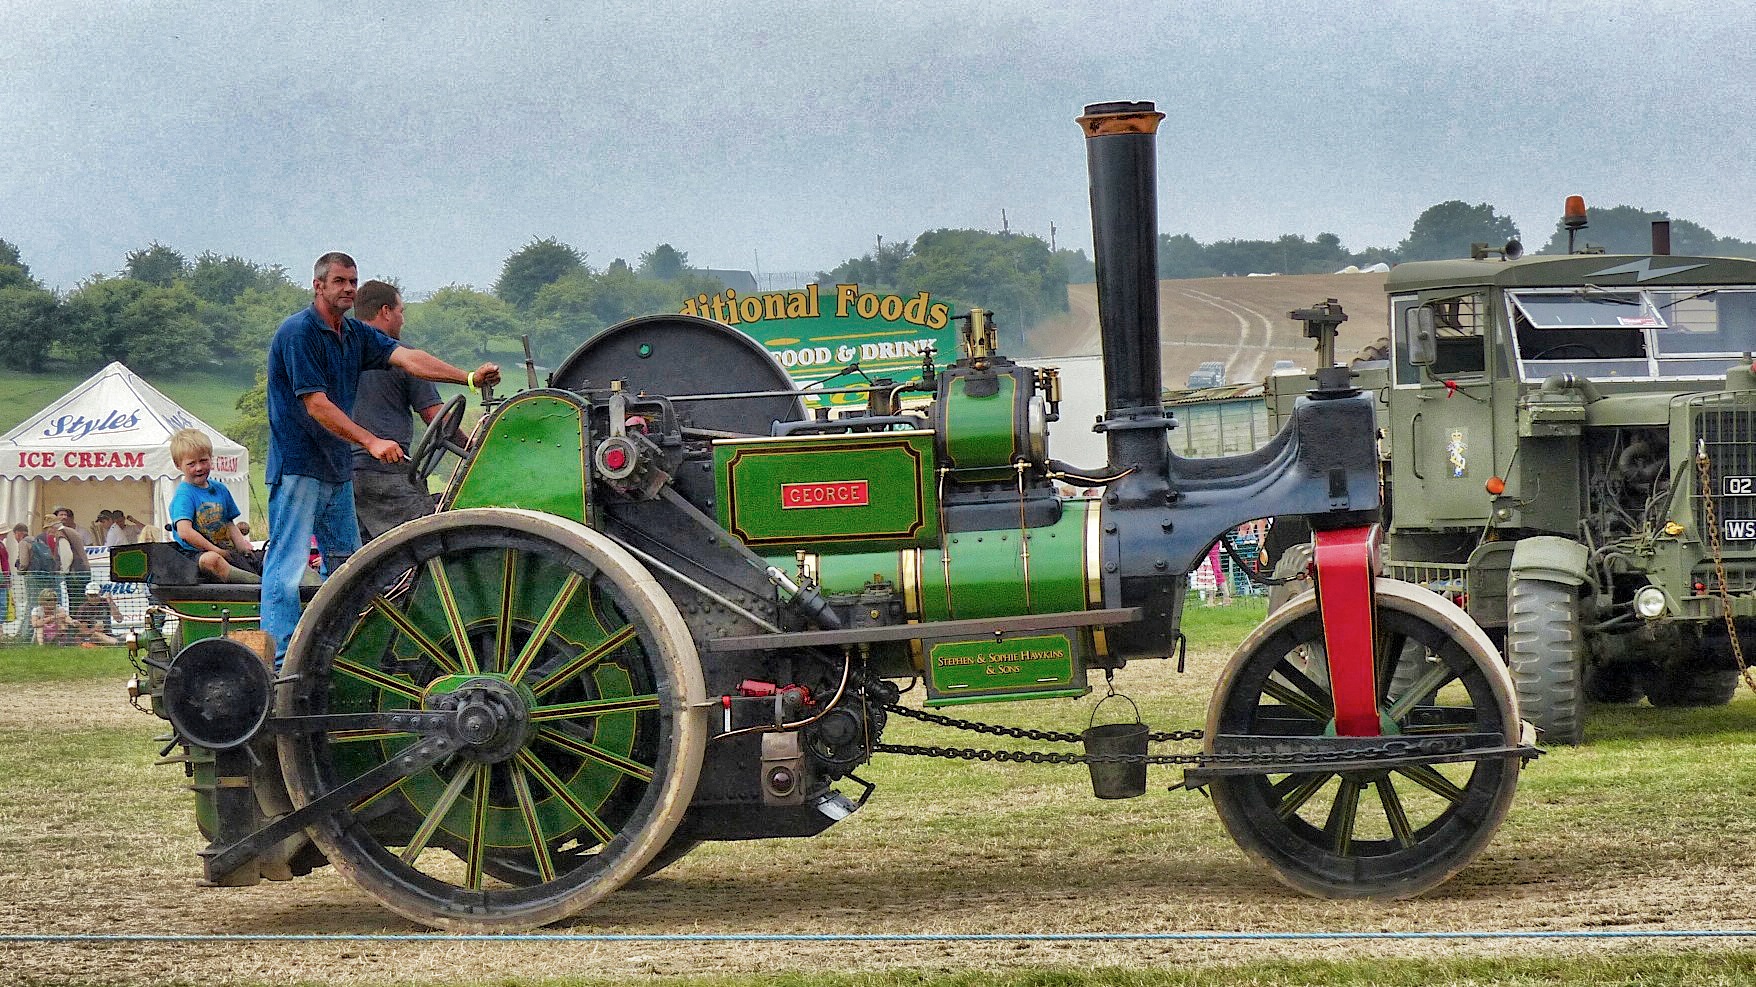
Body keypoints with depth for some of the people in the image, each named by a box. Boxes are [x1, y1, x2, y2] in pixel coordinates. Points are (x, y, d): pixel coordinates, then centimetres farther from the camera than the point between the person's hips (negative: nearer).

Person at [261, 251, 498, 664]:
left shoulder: (356, 334, 11)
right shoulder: (297, 332, -14)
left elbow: (406, 358, 0)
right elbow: (316, 404, -19)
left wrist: (468, 377, -12)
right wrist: (371, 442, -25)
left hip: (338, 468, 9)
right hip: (297, 466, -9)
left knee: (346, 564, 14)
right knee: (287, 564, -10)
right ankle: (279, 662, -11)